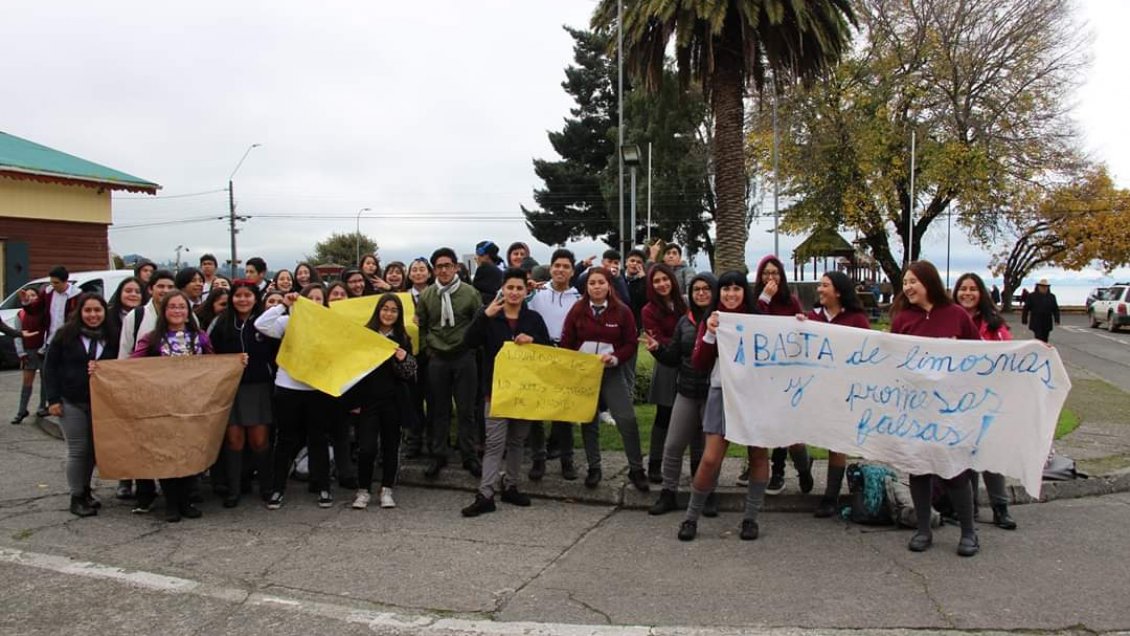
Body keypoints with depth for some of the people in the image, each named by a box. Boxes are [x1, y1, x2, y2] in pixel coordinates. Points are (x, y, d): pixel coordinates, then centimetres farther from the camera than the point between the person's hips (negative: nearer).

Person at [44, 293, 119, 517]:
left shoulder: (111, 337, 1)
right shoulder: (66, 334, -3)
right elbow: (51, 366, -1)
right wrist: (53, 398, -6)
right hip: (72, 402, -3)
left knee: (94, 448, 10)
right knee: (78, 450, 0)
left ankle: (85, 490, 26)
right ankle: (76, 497, 10)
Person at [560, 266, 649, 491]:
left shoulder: (622, 311, -3)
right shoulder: (577, 310, 1)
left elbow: (631, 343, -1)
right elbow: (566, 342, 4)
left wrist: (615, 358, -17)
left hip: (611, 372, -2)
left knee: (627, 418, -9)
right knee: (588, 421, 10)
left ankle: (636, 469, 3)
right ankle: (594, 468, 22)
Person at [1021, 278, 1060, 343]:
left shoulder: (1052, 296, 10)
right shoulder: (1032, 296, -1)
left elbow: (1055, 309, 10)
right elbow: (1026, 309, -1)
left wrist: (1057, 320, -1)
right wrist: (1024, 320, -3)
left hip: (1047, 323, 4)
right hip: (1036, 323, -4)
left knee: (1045, 340, 9)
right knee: (1039, 340, -12)